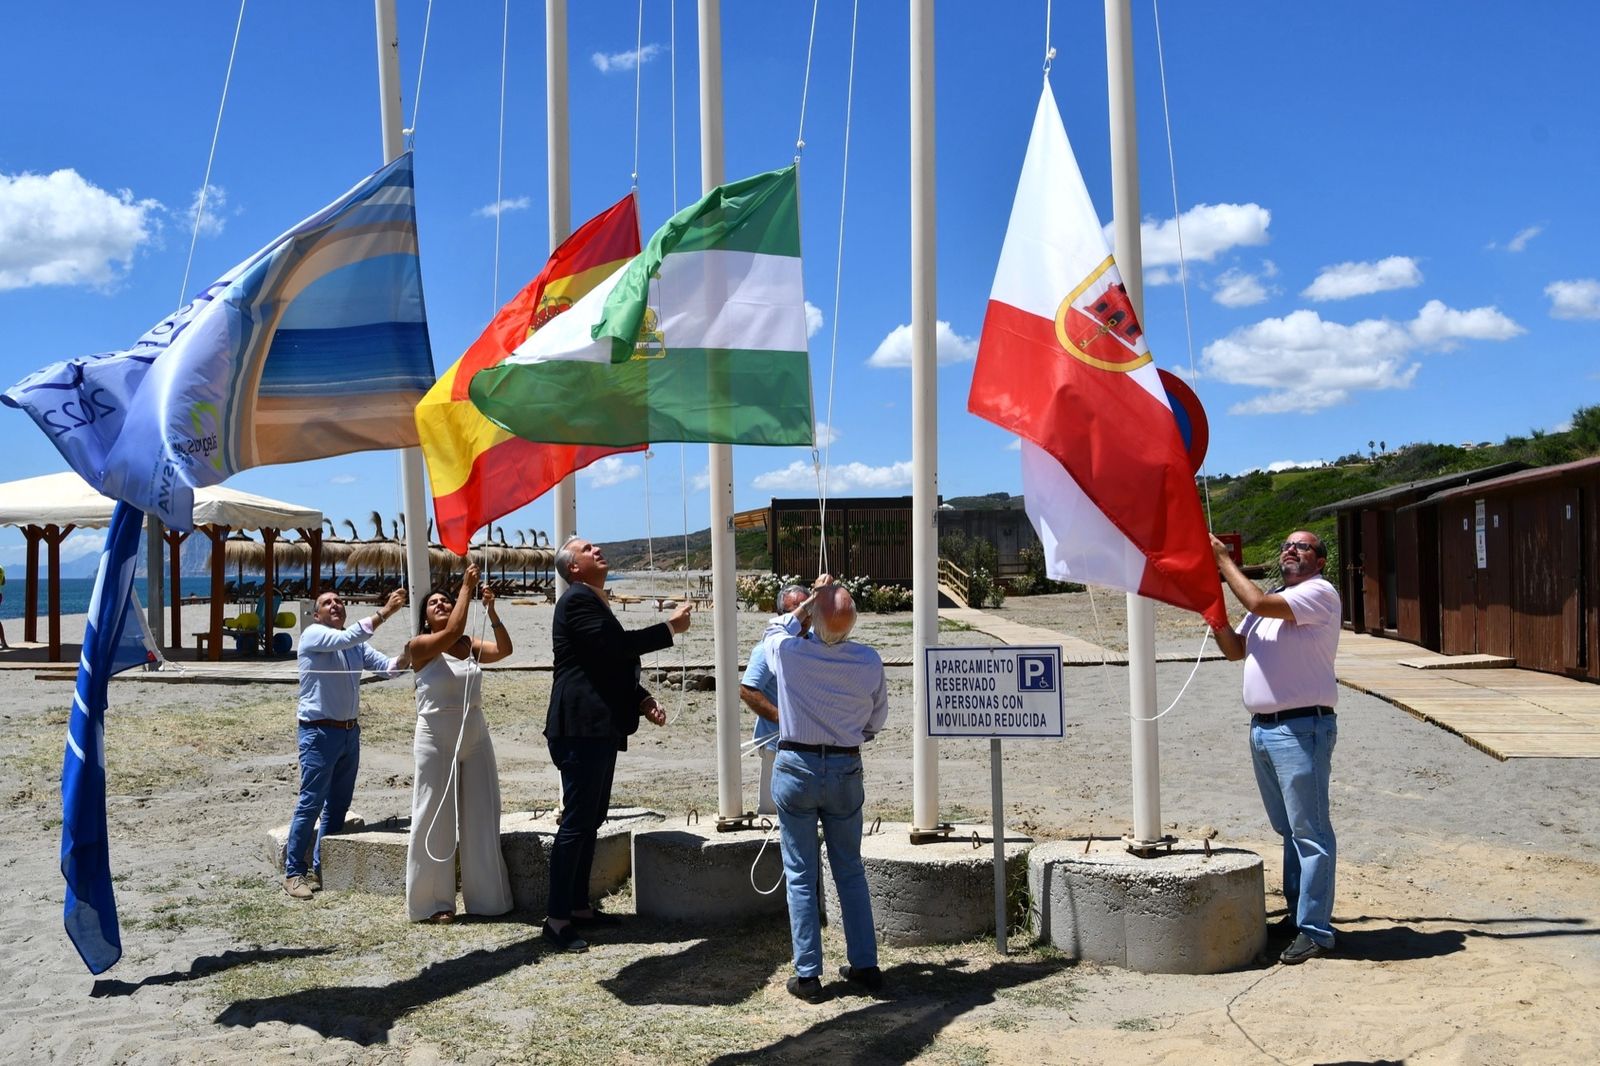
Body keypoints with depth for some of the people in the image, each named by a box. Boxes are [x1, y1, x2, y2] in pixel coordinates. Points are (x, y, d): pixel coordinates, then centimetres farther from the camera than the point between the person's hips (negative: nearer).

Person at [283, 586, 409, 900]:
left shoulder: (357, 644, 11)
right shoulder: (313, 635, -8)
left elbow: (388, 667, 4)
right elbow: (345, 638, -27)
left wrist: (407, 655, -16)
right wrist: (384, 612, -30)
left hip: (350, 732, 7)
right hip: (320, 732, -7)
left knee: (338, 805, 12)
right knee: (311, 804, -5)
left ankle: (322, 868, 22)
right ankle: (294, 872, 2)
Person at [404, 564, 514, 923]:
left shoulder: (471, 646, 8)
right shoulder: (420, 646, -5)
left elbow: (504, 649, -9)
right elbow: (452, 632, -22)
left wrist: (490, 610, -18)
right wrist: (466, 587, -17)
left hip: (476, 738, 5)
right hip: (436, 741, -5)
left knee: (481, 819, 8)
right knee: (436, 820, 0)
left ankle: (485, 898, 16)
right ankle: (432, 902, 9)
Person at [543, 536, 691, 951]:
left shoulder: (593, 603, 22)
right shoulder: (577, 599, -11)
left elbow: (615, 664, 24)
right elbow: (614, 644, -24)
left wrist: (642, 699, 9)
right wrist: (669, 628, -17)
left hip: (601, 727, 11)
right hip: (582, 728, -11)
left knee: (591, 819, 15)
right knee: (576, 822, -8)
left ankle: (579, 905, 24)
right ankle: (557, 919, -4)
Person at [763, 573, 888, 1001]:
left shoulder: (788, 652, -14)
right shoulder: (869, 661, -8)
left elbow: (773, 631, 11)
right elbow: (877, 718, 7)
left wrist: (808, 603, 16)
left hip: (796, 768, -2)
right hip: (846, 770, 2)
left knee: (800, 874, 6)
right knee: (850, 870, 15)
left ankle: (808, 974, 8)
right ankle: (865, 965, 20)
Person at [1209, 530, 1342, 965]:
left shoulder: (1319, 592, -7)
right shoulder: (1273, 602, 22)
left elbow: (1258, 602, -21)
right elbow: (1234, 649, 19)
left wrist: (1224, 559, -9)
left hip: (1302, 728, -9)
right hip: (1262, 728, 9)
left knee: (1309, 831, -5)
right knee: (1289, 829, 16)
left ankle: (1314, 930, -1)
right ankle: (1297, 912, 26)